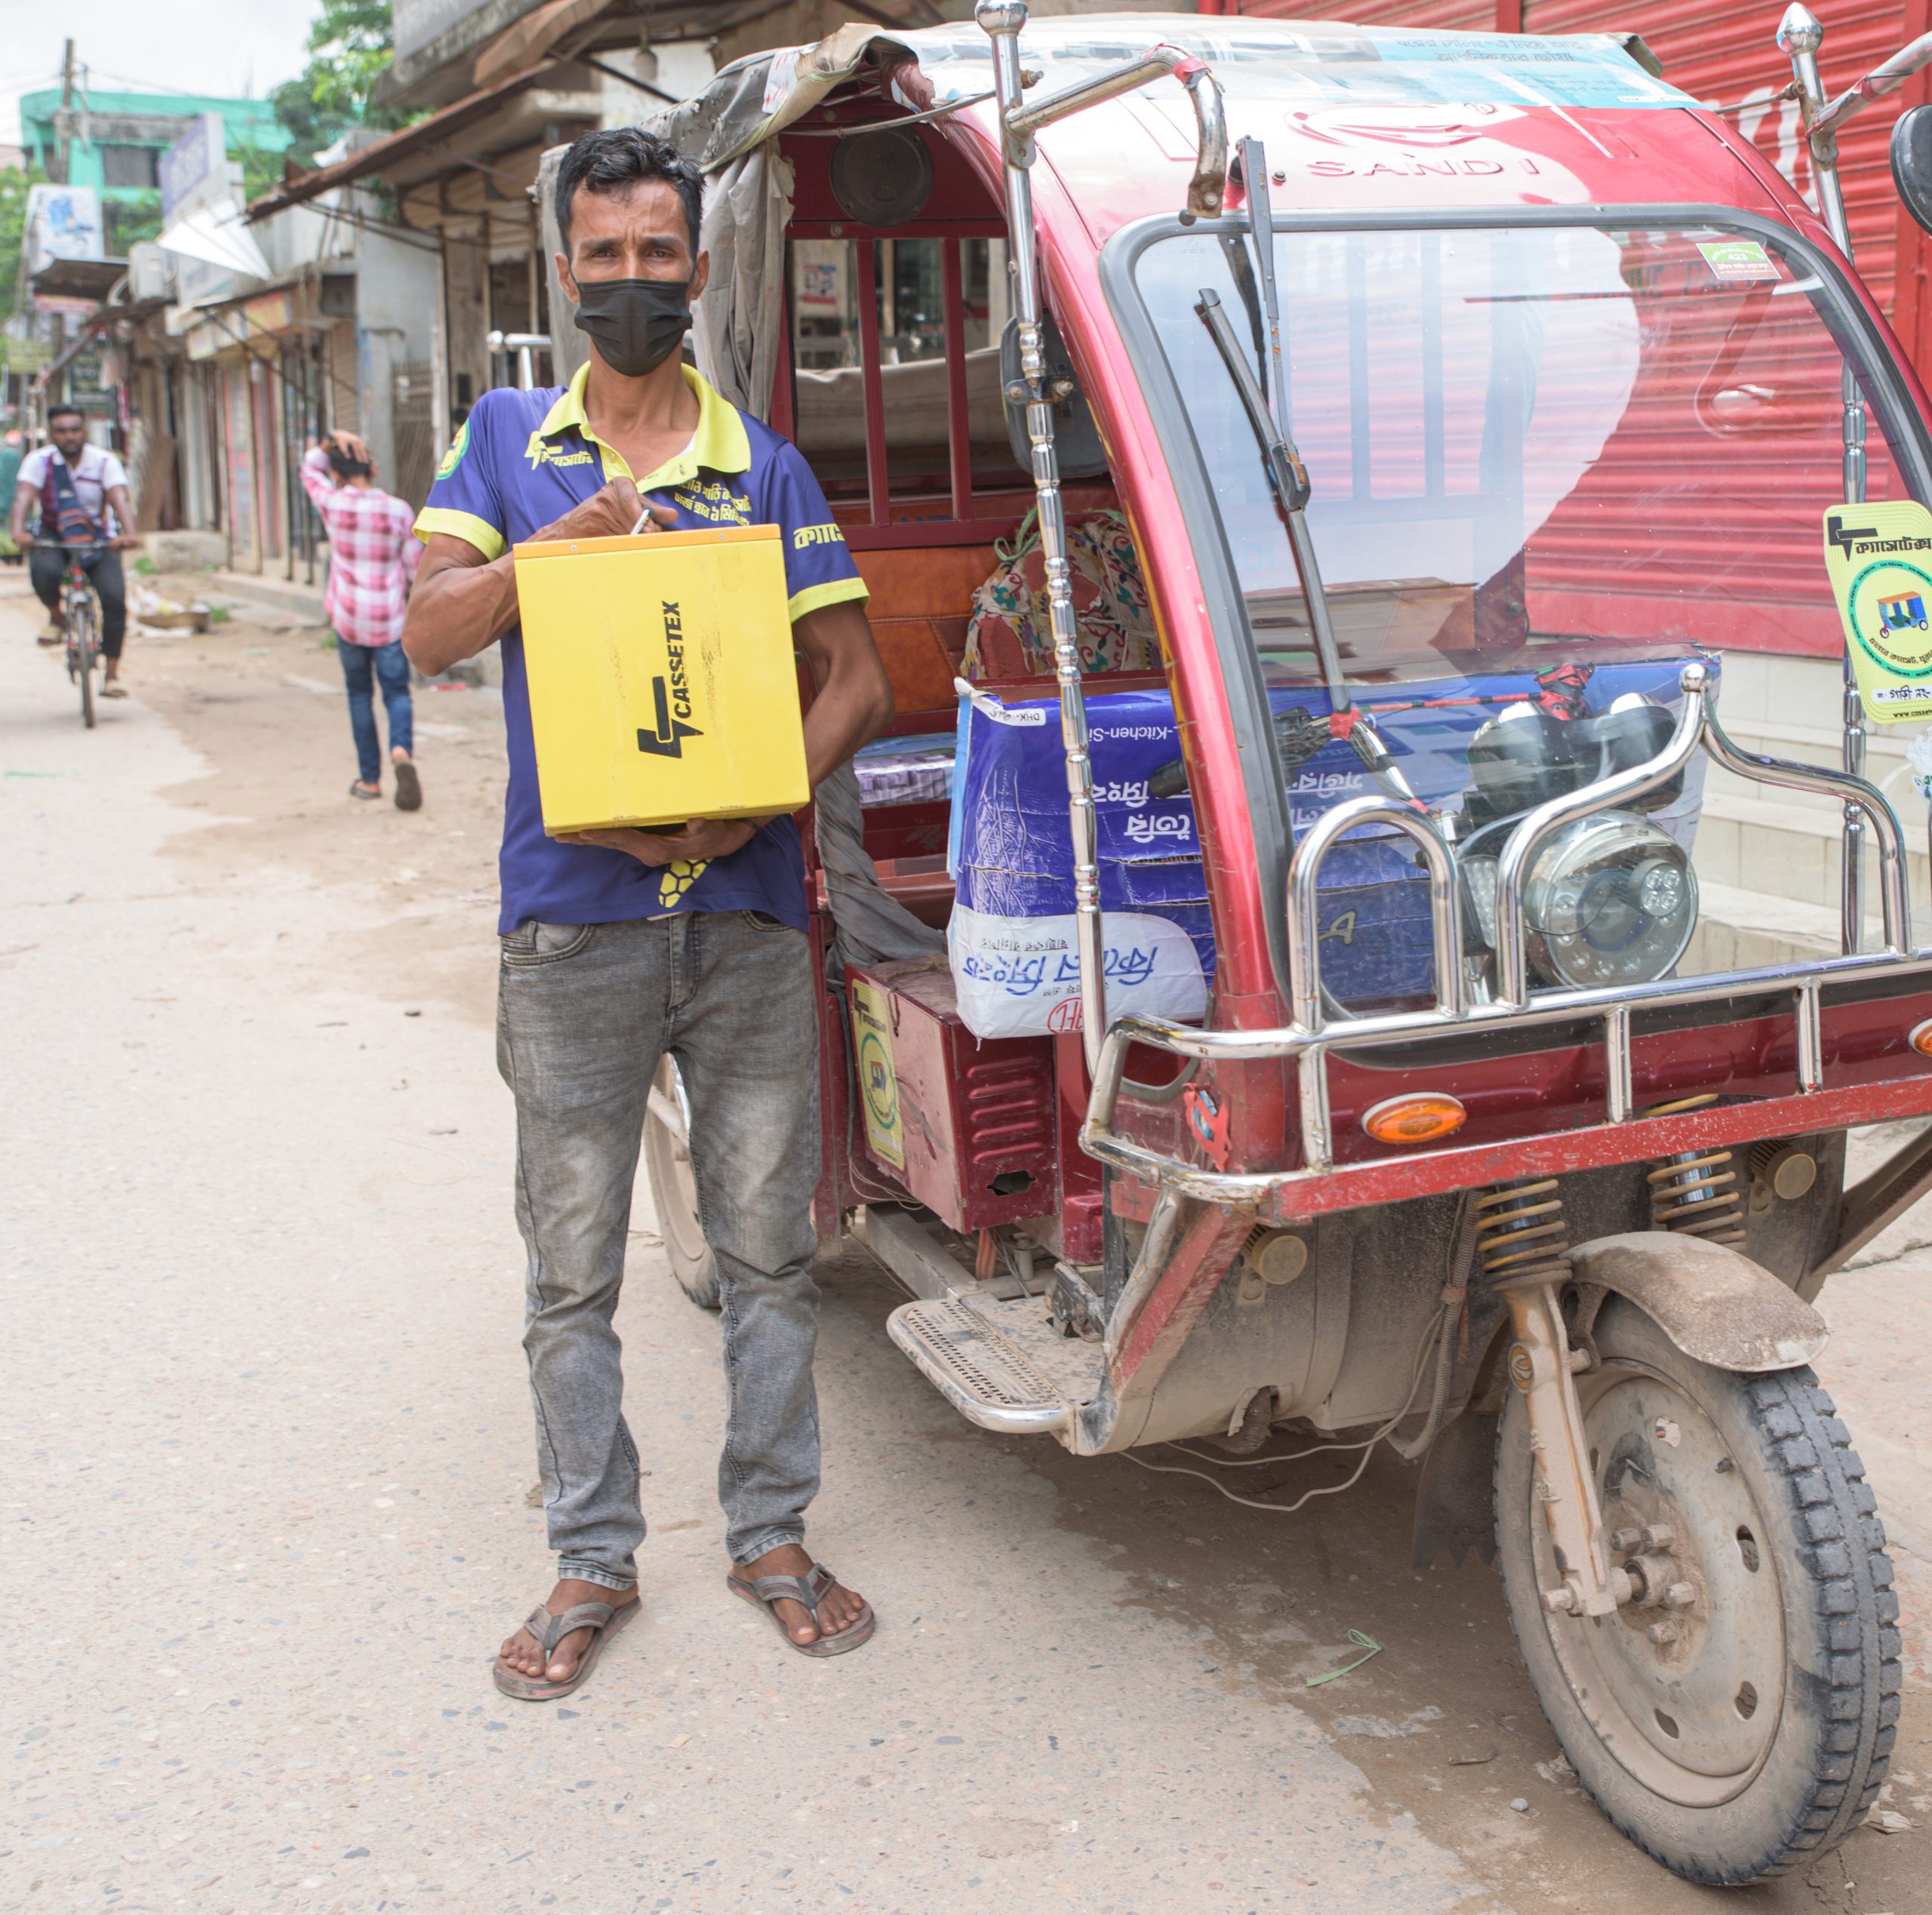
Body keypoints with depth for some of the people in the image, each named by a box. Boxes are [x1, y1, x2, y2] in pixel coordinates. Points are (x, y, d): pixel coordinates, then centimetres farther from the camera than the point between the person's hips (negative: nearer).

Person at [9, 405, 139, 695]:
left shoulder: (105, 462, -11)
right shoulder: (38, 461, -10)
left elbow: (120, 500, -25)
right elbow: (23, 497, -24)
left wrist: (128, 533, -46)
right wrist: (18, 531, -44)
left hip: (99, 539, 0)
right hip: (53, 536, 0)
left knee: (114, 597, -20)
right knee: (44, 570, -35)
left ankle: (112, 674, -8)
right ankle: (56, 617, -1)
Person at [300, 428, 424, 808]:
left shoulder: (332, 505, -8)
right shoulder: (399, 511, -7)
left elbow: (311, 468, 13)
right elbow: (416, 566, 0)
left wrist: (333, 441, 10)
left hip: (348, 618, 0)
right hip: (390, 619, 0)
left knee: (360, 694, 13)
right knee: (396, 691, 7)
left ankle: (370, 779, 16)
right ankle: (402, 749, -23)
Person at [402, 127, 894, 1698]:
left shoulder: (764, 467, 7)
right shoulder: (507, 440, 9)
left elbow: (858, 678, 2)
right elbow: (428, 633, -1)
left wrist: (760, 801, -14)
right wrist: (563, 541, -16)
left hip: (744, 907, 0)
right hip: (572, 912, 0)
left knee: (771, 1244, 9)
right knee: (573, 1265, 7)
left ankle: (773, 1535, 25)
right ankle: (593, 1563, 22)